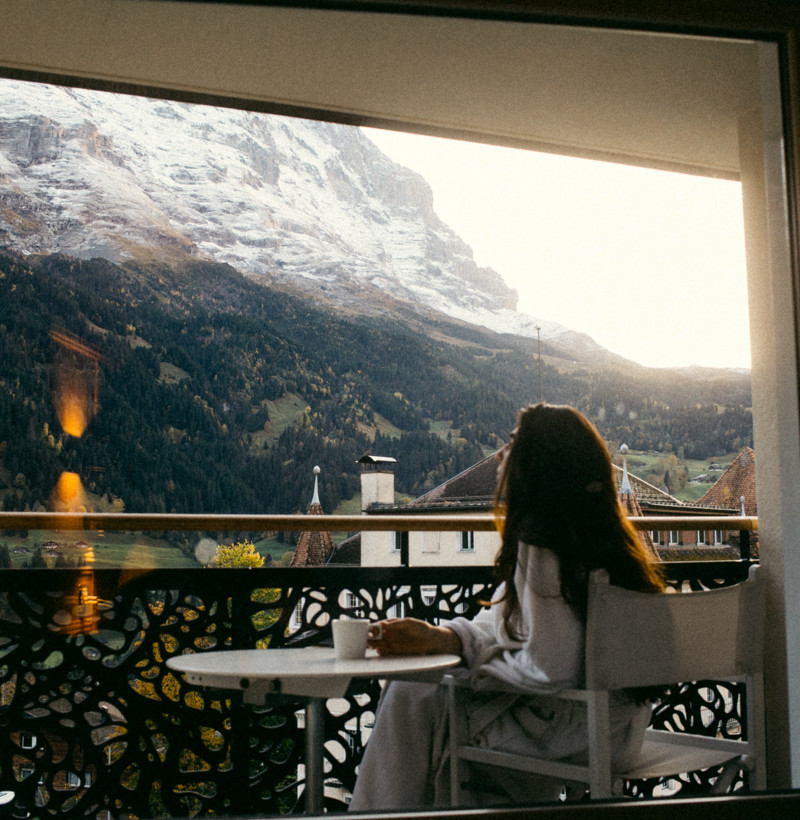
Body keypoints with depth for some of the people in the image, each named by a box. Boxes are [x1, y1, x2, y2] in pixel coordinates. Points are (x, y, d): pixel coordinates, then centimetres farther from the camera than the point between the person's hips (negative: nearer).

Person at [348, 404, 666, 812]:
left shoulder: (543, 541, -23)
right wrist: (439, 637, -4)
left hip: (574, 726, -10)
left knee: (410, 697, -4)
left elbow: (547, 668, -25)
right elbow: (507, 620, 9)